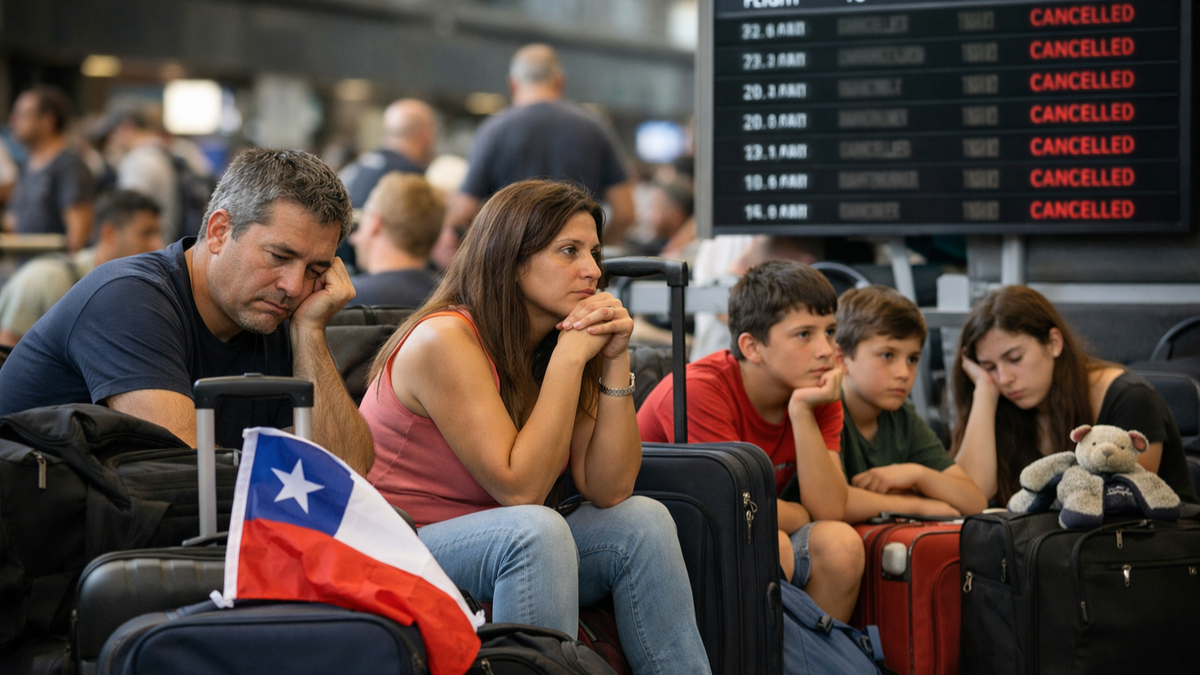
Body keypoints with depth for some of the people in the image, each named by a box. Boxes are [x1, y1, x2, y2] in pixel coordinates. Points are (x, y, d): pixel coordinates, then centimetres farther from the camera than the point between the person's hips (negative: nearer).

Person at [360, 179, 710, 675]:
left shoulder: (561, 346, 5)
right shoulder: (445, 341, -18)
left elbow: (609, 490, -2)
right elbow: (520, 489, -22)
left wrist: (614, 361, -10)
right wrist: (570, 356, -21)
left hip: (509, 555, 8)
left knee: (642, 521, -9)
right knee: (537, 529, -32)